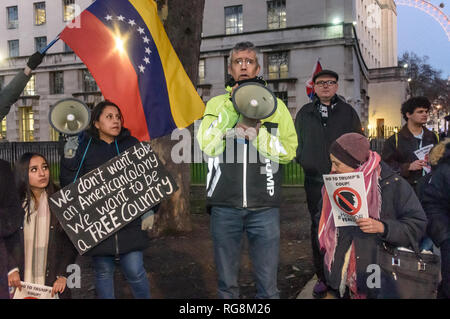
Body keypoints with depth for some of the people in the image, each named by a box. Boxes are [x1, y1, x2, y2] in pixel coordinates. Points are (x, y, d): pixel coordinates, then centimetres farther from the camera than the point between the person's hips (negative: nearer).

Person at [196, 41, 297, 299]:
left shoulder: (275, 105, 12)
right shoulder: (217, 103, 12)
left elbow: (289, 150, 1)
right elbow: (207, 145, -5)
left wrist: (256, 133, -12)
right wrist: (231, 108, -8)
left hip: (265, 206, 0)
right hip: (224, 204, 0)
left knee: (268, 284, 5)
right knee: (227, 282, 11)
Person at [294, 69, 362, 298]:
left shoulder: (348, 112, 8)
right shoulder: (304, 113, 12)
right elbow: (296, 142, 15)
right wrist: (303, 162, 2)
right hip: (315, 181, 2)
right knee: (318, 228, 7)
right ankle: (322, 277, 18)